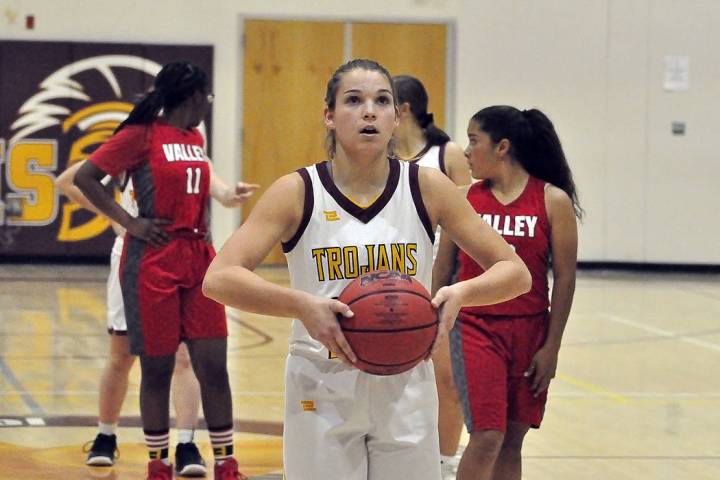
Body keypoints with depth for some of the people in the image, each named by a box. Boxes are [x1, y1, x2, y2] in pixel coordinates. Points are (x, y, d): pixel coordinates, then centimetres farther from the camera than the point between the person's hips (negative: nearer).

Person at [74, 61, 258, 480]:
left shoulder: (196, 139, 13)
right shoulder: (141, 135, -7)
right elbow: (86, 178, -10)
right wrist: (130, 223, -12)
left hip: (198, 259, 6)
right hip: (154, 262, -6)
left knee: (214, 366, 2)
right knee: (157, 369, 2)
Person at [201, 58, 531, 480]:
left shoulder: (427, 188, -1)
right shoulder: (298, 192, -6)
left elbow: (515, 273, 0)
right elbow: (219, 278, -16)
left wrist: (460, 293, -20)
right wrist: (304, 306, -30)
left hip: (407, 396, 1)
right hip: (322, 396, -1)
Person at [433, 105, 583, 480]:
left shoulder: (553, 201, -4)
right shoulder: (464, 198, 0)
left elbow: (564, 278, -2)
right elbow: (443, 267, 8)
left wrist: (551, 347, -4)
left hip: (529, 330, 1)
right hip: (474, 328, -1)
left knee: (511, 441, 8)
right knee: (486, 437, -10)